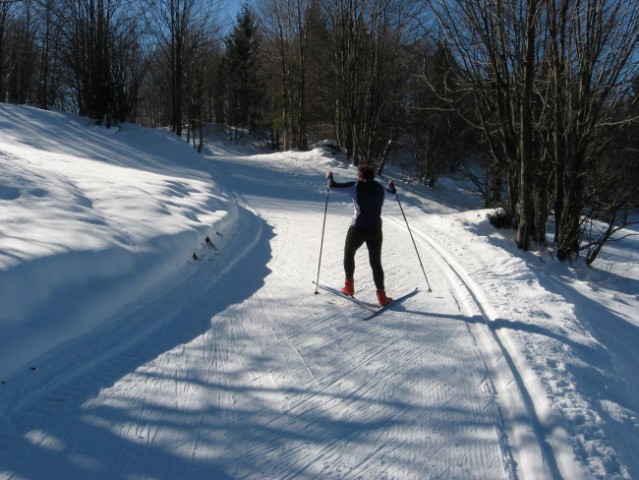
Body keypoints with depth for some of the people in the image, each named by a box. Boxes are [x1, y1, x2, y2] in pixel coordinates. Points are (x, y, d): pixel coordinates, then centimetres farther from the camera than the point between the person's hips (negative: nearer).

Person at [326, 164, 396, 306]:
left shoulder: (356, 187, -7)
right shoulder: (380, 188, 8)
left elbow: (333, 187, -6)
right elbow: (392, 192, 30)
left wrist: (329, 177, 15)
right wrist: (391, 184, 52)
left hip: (358, 229, -3)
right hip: (375, 230, 3)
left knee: (348, 254, 22)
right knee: (376, 262, 8)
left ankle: (349, 286, 23)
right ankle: (381, 296, 0)